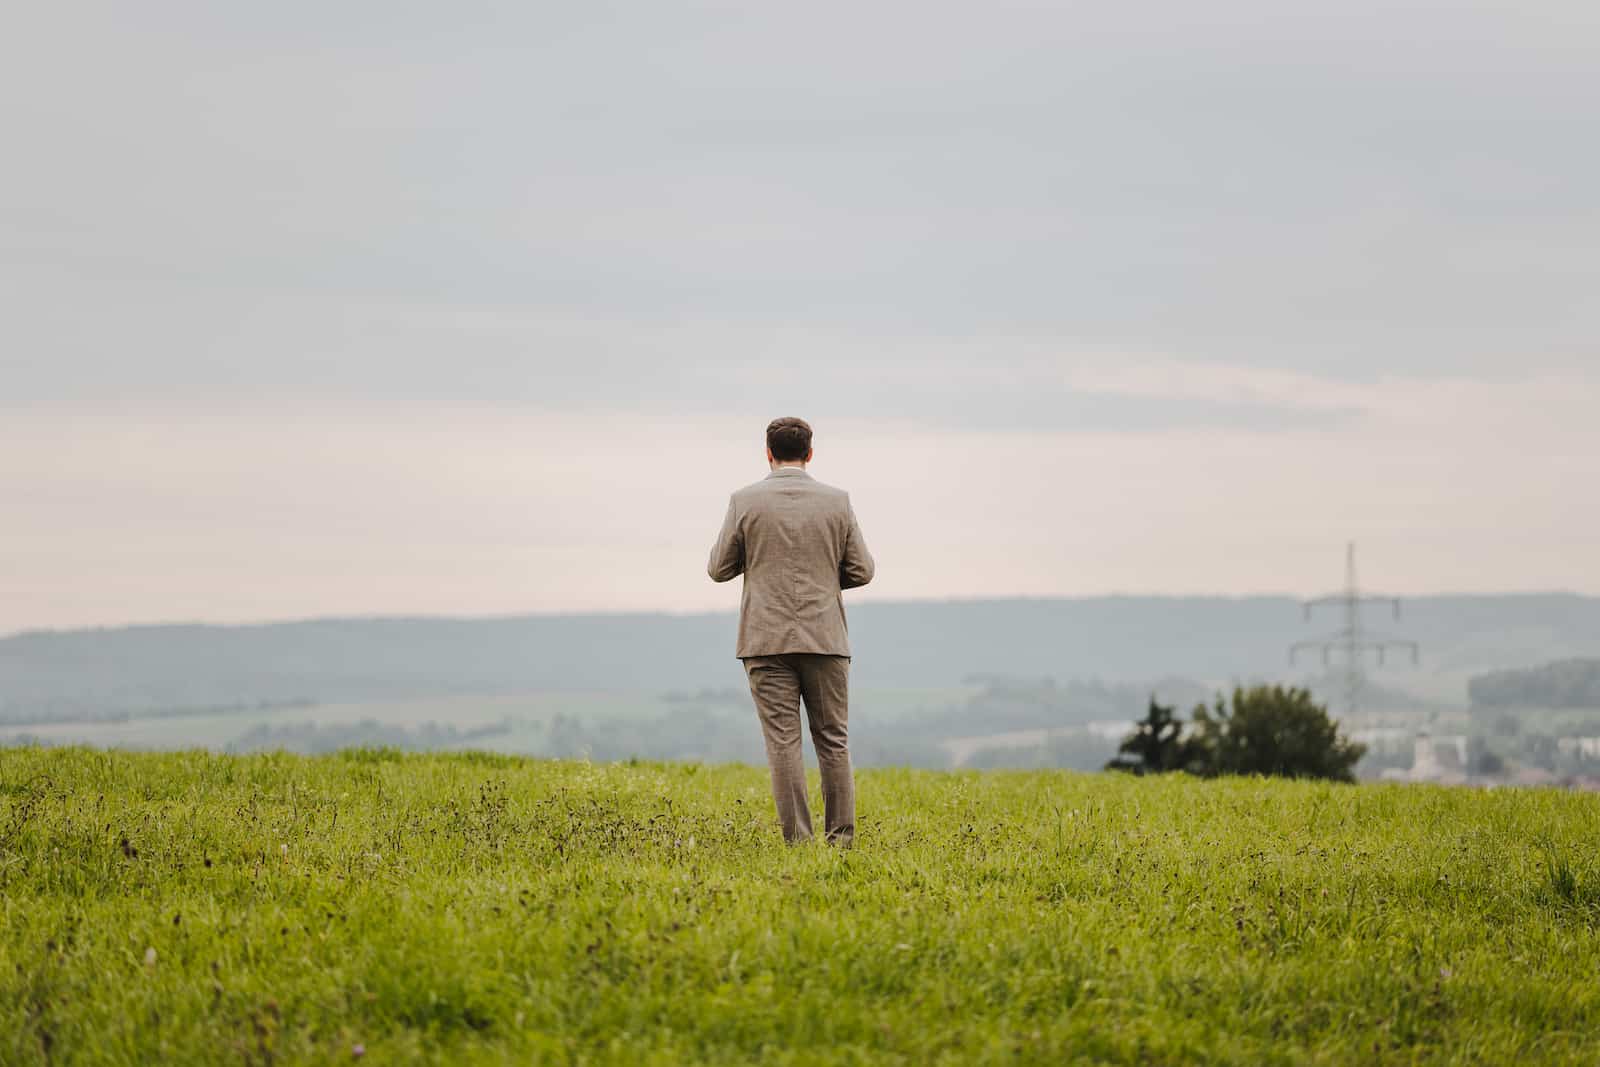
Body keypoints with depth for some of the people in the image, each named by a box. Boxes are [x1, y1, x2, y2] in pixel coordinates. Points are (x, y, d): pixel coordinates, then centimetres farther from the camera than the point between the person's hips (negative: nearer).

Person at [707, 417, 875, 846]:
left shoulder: (746, 501, -2)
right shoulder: (837, 501, 2)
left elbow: (719, 569, 2)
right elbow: (861, 570, 4)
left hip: (768, 640, -1)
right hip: (825, 639, 1)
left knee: (783, 742, -1)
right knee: (833, 741, 8)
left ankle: (797, 840, -5)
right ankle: (841, 839, 5)